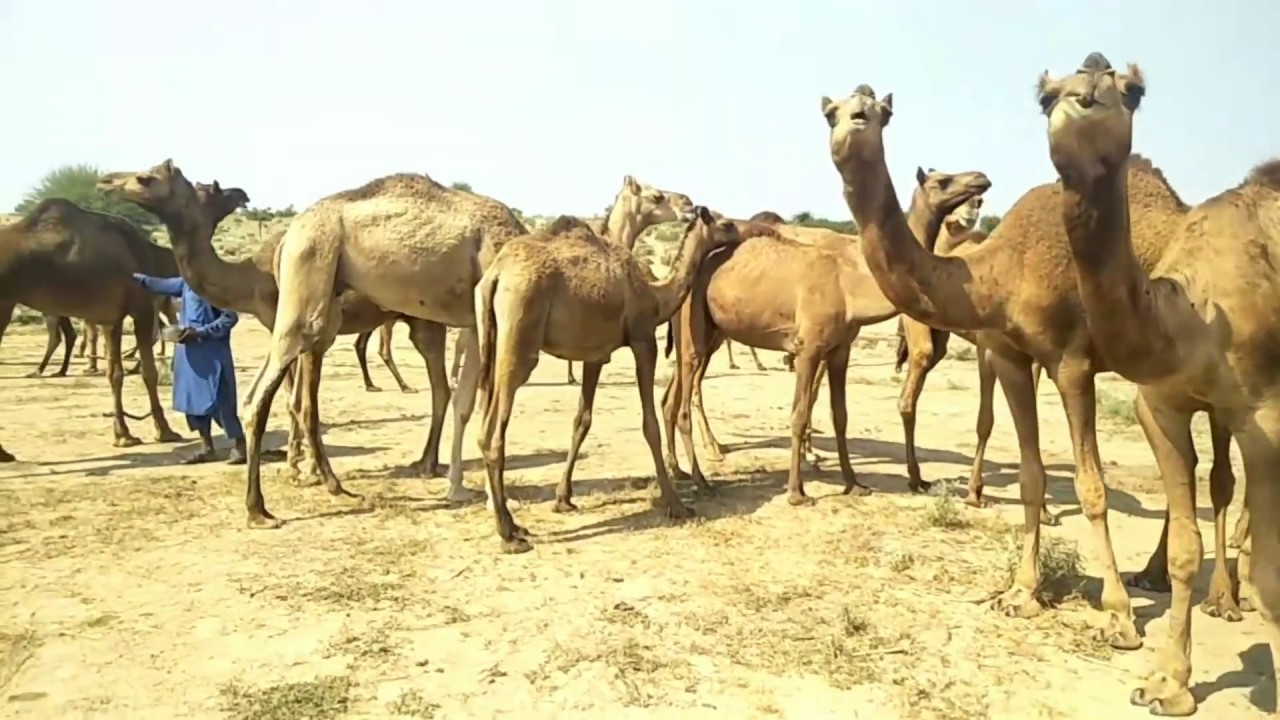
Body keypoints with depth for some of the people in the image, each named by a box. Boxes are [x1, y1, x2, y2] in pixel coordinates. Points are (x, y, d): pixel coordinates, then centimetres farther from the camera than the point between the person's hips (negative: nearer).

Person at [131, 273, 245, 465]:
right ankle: (206, 448, 19)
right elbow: (161, 285, 28)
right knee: (192, 397, 11)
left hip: (212, 352, -8)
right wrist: (136, 277, 31)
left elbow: (230, 317, -17)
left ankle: (240, 446, 3)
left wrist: (199, 332, -20)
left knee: (219, 399, -6)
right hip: (189, 351, 8)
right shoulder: (187, 282, 10)